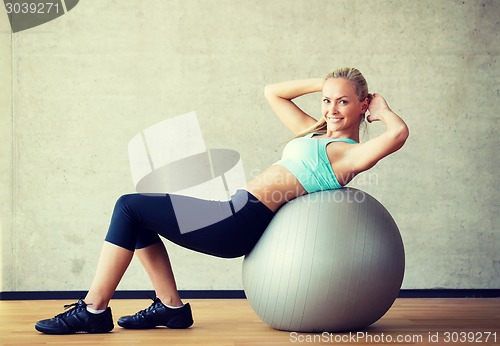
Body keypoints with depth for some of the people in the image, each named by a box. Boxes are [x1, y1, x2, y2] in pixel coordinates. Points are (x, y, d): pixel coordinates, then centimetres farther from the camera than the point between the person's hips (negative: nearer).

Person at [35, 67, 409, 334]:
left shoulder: (348, 153, -8)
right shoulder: (315, 132, 19)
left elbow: (398, 134, -26)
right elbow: (273, 92, 29)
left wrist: (381, 109, -6)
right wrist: (322, 83, 20)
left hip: (243, 222, -10)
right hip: (238, 217, 10)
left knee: (129, 206, -7)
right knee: (137, 213, 19)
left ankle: (94, 310, -3)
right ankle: (171, 306, 14)